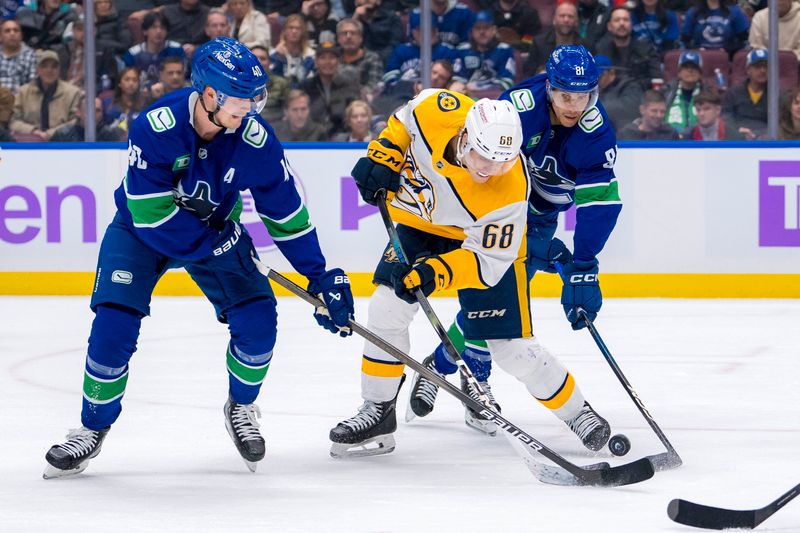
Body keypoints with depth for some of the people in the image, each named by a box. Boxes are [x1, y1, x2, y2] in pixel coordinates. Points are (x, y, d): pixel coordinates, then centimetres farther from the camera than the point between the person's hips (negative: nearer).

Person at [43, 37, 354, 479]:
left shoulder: (255, 138, -23)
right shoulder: (155, 127, -32)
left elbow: (286, 211, -11)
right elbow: (151, 217, -30)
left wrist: (321, 278, -10)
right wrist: (216, 246, -25)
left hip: (216, 228, 3)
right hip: (141, 228, -3)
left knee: (257, 318, -13)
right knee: (114, 323, -18)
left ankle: (241, 408, 15)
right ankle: (94, 426, 2)